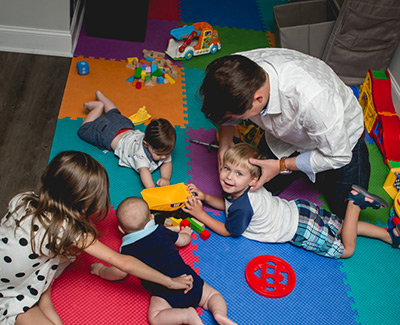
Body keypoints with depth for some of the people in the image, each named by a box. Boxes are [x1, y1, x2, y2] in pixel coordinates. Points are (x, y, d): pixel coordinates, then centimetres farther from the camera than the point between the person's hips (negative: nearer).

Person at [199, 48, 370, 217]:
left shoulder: (311, 98, -48)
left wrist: (281, 165, -28)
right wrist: (225, 142, -21)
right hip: (285, 137, 4)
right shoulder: (237, 69, -32)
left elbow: (338, 156, -30)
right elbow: (225, 111, -5)